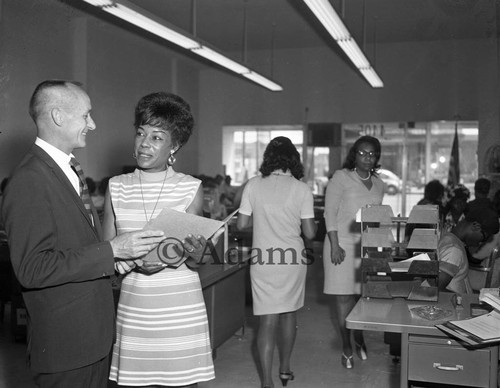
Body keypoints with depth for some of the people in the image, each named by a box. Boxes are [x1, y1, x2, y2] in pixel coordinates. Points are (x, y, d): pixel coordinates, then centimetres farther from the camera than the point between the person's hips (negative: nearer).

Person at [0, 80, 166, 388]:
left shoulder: (67, 172, 14)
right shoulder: (29, 180, -18)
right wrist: (111, 250, -24)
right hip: (65, 344, -9)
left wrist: (124, 256, 6)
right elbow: (32, 269, -24)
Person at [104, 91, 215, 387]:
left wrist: (194, 251, -21)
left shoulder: (191, 188, -1)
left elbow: (198, 260, 1)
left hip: (181, 309, -1)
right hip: (133, 309, 1)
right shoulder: (117, 188, 4)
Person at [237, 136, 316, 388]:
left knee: (268, 319, 5)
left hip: (263, 260, 0)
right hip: (292, 258, 1)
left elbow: (241, 224, -1)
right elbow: (309, 233, -6)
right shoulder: (302, 189, -6)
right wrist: (313, 223, 16)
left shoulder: (253, 185, -4)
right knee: (289, 313, 20)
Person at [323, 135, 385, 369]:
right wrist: (335, 245, -14)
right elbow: (330, 212, -7)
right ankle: (346, 347, 12)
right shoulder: (341, 177, -3)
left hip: (368, 246, 5)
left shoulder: (378, 184, 14)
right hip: (343, 245, -4)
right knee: (344, 295, -1)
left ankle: (359, 337, 29)